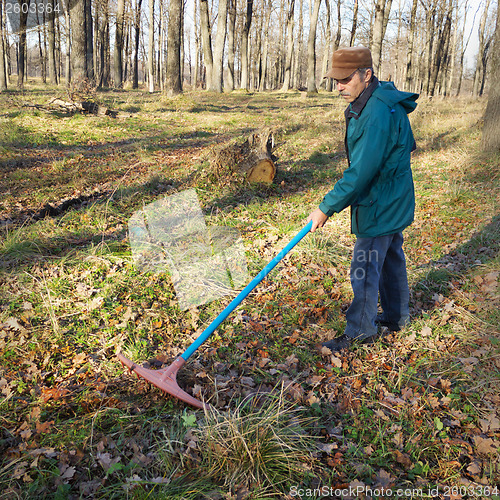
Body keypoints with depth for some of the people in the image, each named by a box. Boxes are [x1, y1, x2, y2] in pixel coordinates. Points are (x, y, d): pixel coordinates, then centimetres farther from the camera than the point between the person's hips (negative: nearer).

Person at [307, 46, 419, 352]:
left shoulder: (379, 114, -28)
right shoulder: (369, 103, 6)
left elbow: (361, 172, -30)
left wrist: (327, 208, -25)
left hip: (380, 206, -11)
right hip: (393, 201, 11)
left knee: (365, 269, 0)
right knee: (391, 259, 21)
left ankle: (360, 331, 16)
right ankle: (397, 317, 37)